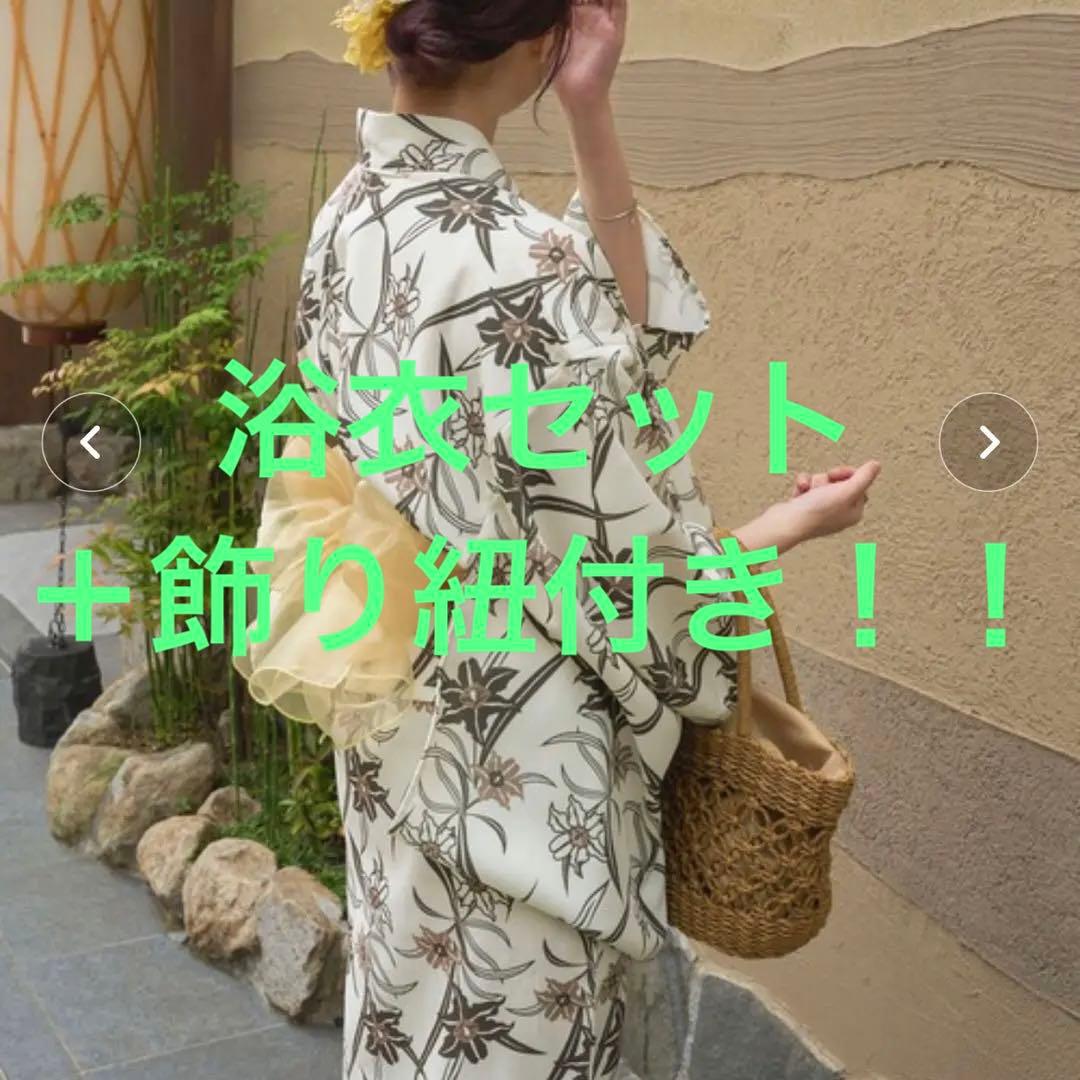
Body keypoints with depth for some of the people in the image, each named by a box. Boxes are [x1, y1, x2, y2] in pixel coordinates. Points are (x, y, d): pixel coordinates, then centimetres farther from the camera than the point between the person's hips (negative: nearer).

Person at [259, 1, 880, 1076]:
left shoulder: (354, 214, -2)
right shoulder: (514, 264, -28)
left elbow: (611, 323, 5)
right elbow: (633, 584, -21)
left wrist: (590, 117, -6)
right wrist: (796, 521, -2)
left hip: (403, 743, 8)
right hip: (515, 773, -8)